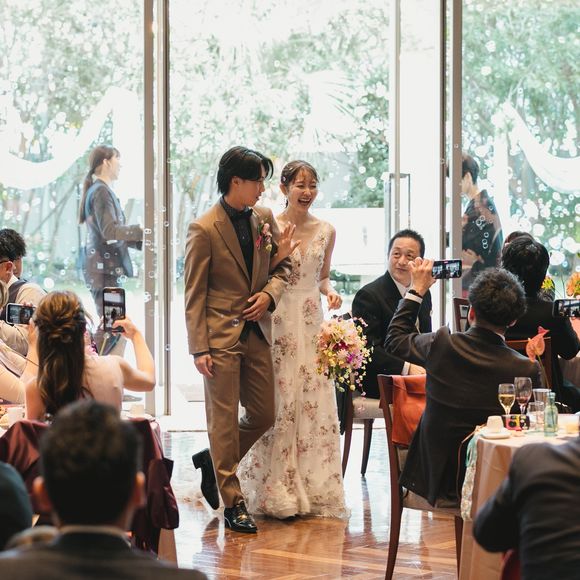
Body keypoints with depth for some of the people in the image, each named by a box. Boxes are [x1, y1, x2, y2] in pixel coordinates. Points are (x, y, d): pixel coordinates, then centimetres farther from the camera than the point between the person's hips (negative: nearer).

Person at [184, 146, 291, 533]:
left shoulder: (265, 219, 6)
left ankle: (213, 459, 32)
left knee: (264, 416, 9)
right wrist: (199, 349, -13)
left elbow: (283, 265, 19)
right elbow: (194, 294, -9)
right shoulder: (204, 229, -10)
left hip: (257, 332, 6)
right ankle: (233, 503, 8)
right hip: (221, 335, -6)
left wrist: (270, 293, -3)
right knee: (224, 419, 1)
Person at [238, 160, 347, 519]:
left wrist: (330, 291, -1)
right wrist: (279, 254, -16)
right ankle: (278, 491, 3)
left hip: (312, 321, 4)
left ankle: (314, 487, 10)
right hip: (278, 321, -4)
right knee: (279, 400, -5)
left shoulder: (326, 231, 8)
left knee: (315, 401, 1)